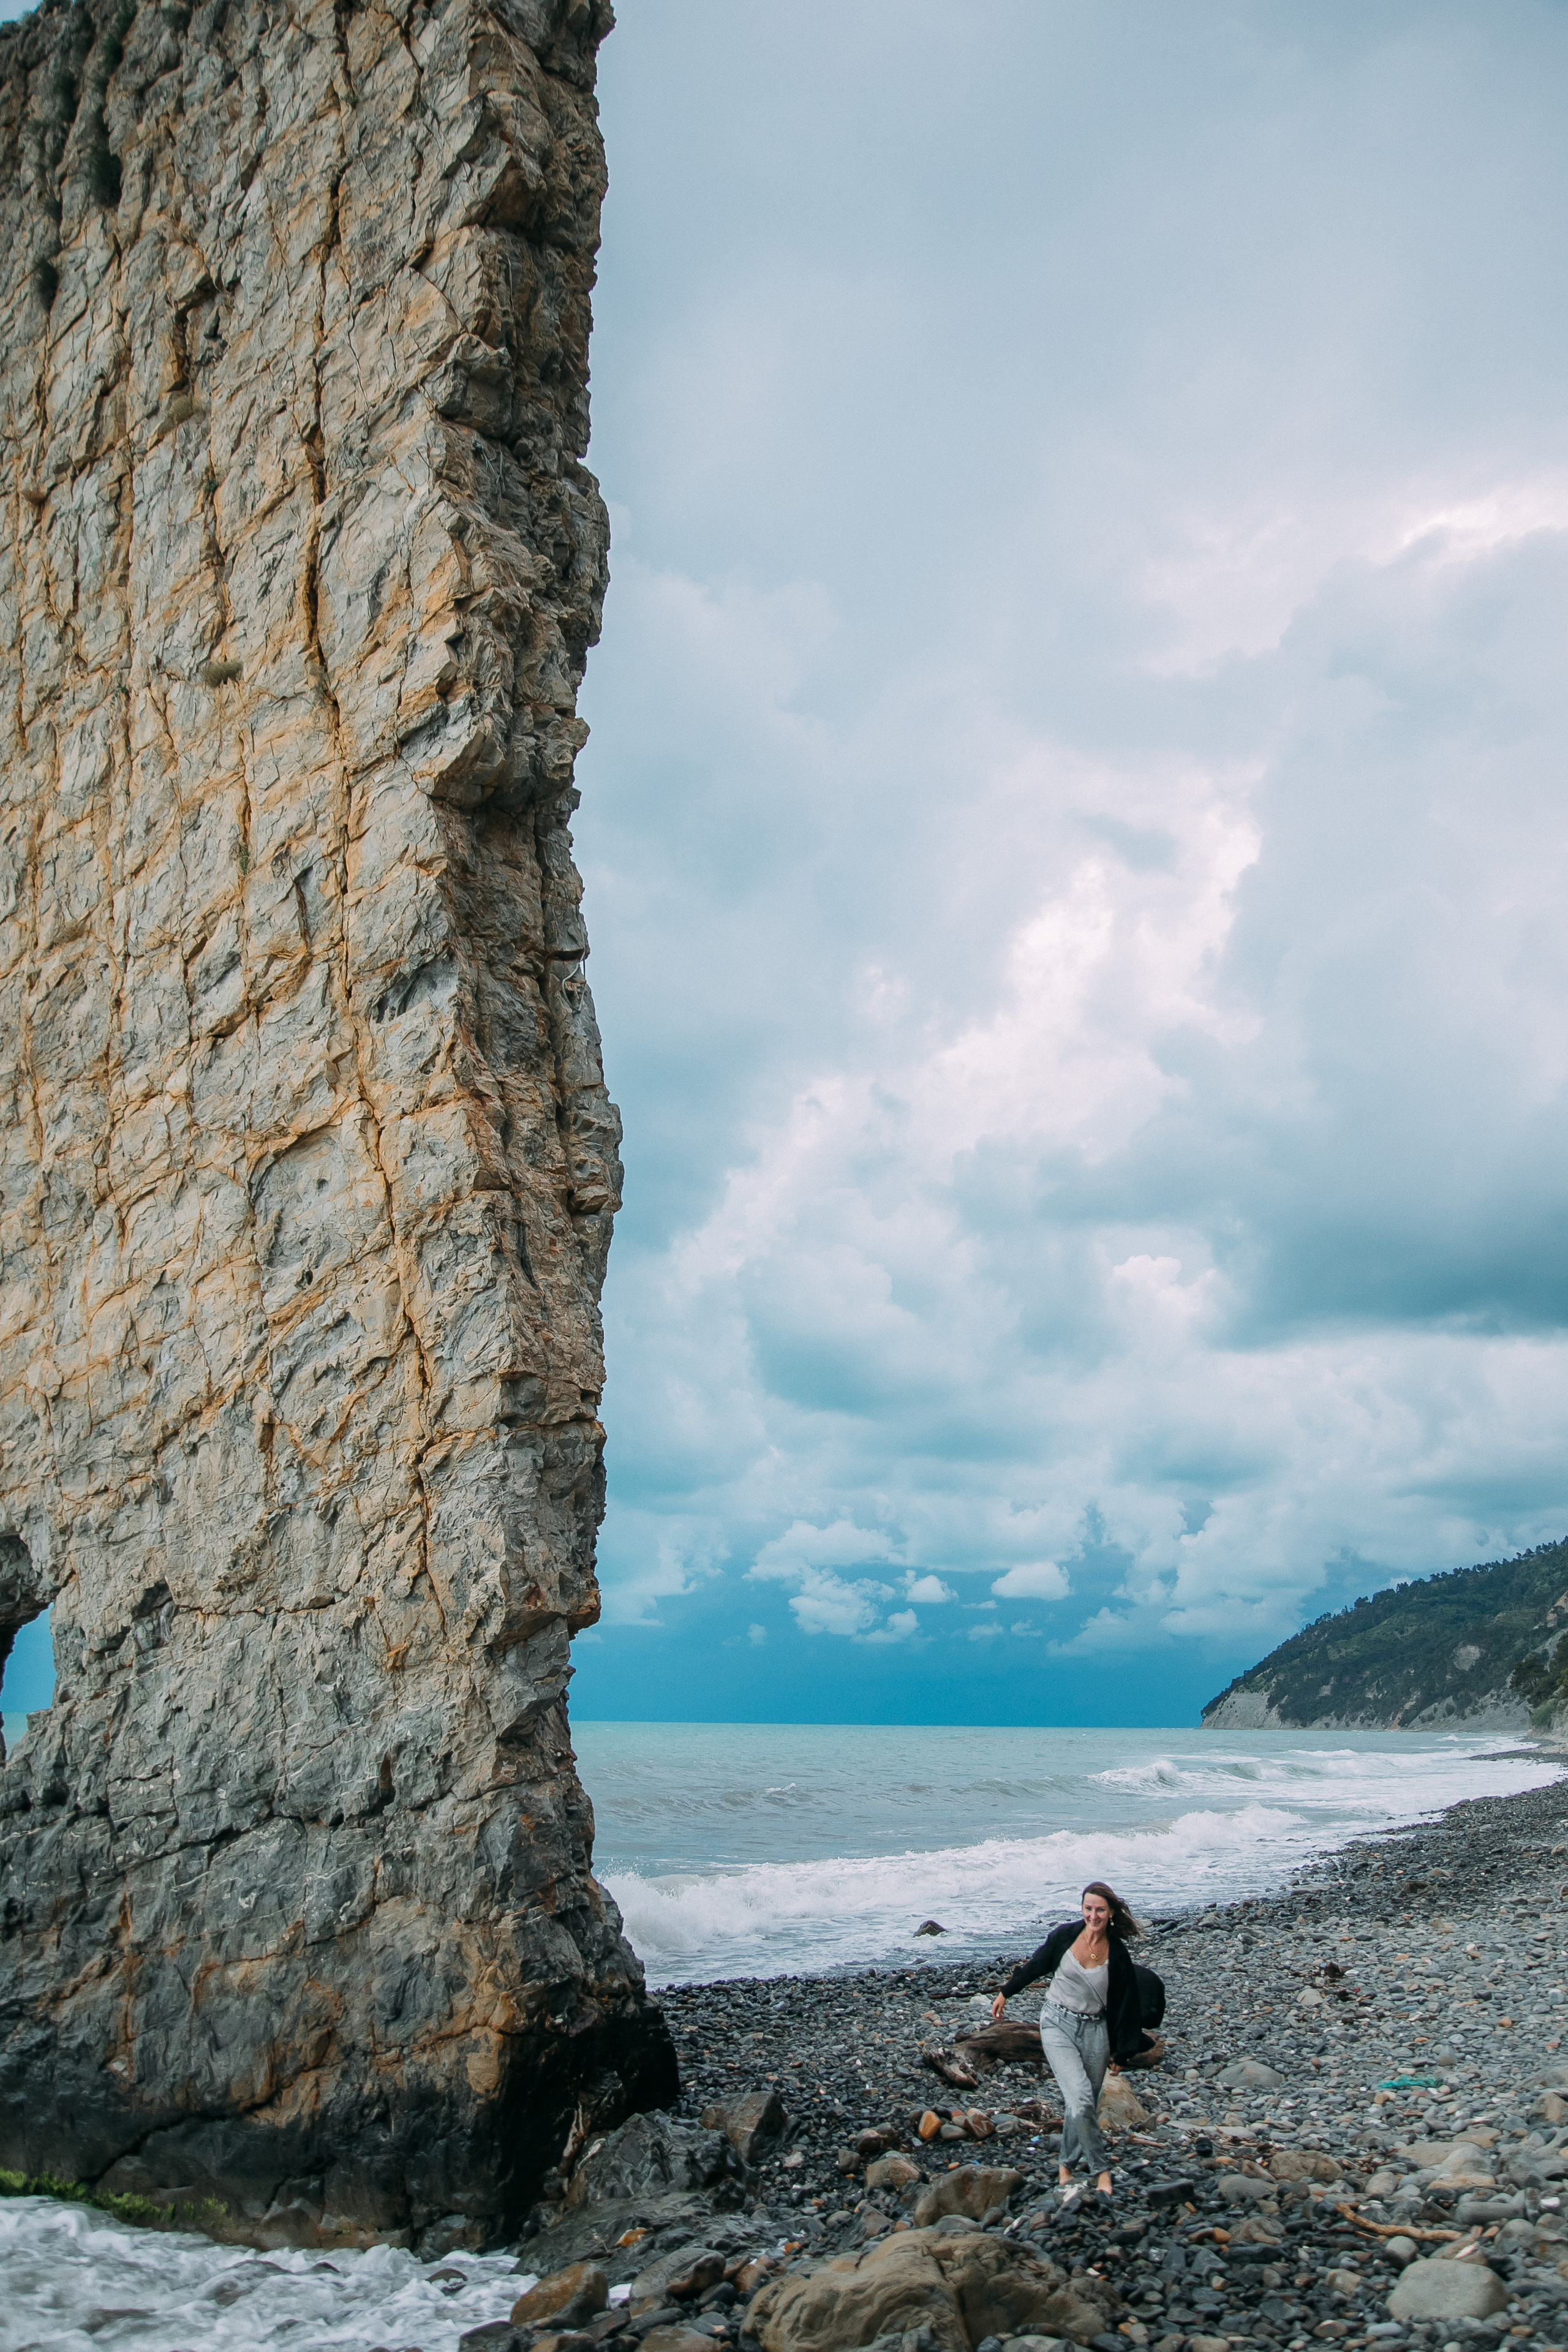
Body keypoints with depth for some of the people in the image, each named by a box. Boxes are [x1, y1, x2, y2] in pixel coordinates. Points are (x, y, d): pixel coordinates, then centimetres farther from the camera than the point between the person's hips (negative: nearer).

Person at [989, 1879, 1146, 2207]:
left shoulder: (1118, 1955, -6)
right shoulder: (1065, 1935, -7)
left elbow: (1125, 2005, 3)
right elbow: (1036, 1965, 8)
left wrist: (1121, 2054, 7)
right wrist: (1006, 1993, 18)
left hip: (1095, 2030, 2)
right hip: (1057, 2024, -1)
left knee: (1082, 2107, 5)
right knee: (1080, 2098, -18)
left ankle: (1067, 2168, 29)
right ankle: (1102, 2170, -4)